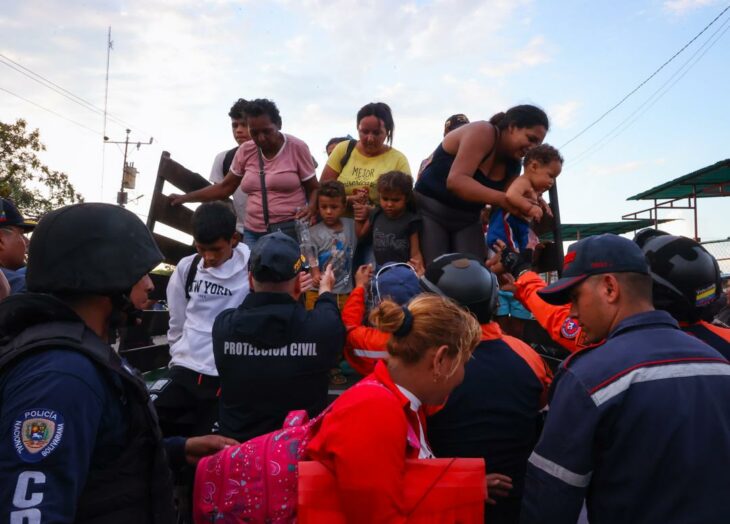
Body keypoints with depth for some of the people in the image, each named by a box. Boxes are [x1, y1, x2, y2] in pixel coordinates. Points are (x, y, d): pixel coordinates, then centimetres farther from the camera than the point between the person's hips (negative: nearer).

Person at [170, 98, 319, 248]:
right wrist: (184, 198, 12)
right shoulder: (245, 151, 6)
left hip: (291, 231, -3)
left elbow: (314, 188, 3)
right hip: (253, 233, 3)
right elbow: (224, 188, 15)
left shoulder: (297, 148, -3)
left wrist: (311, 207, -19)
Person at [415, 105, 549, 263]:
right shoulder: (482, 133, -17)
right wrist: (503, 199, -35)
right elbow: (456, 181, -30)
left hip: (467, 220, 7)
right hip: (430, 211, -6)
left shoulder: (513, 165, 5)